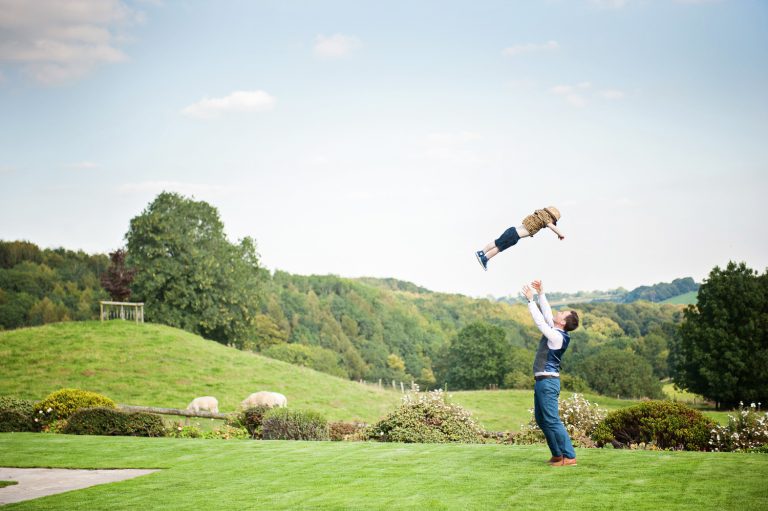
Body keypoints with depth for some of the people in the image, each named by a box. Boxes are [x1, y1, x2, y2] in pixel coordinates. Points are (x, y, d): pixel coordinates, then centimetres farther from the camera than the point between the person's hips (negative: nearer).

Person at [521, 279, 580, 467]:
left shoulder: (557, 336, -16)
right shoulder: (555, 332, 9)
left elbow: (540, 320, -19)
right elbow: (546, 313, 19)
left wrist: (530, 300, -15)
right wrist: (541, 293, 15)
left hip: (548, 381, -10)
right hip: (542, 381, 10)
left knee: (552, 420, -10)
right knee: (541, 419, 14)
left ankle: (569, 456, -9)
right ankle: (557, 454, 17)